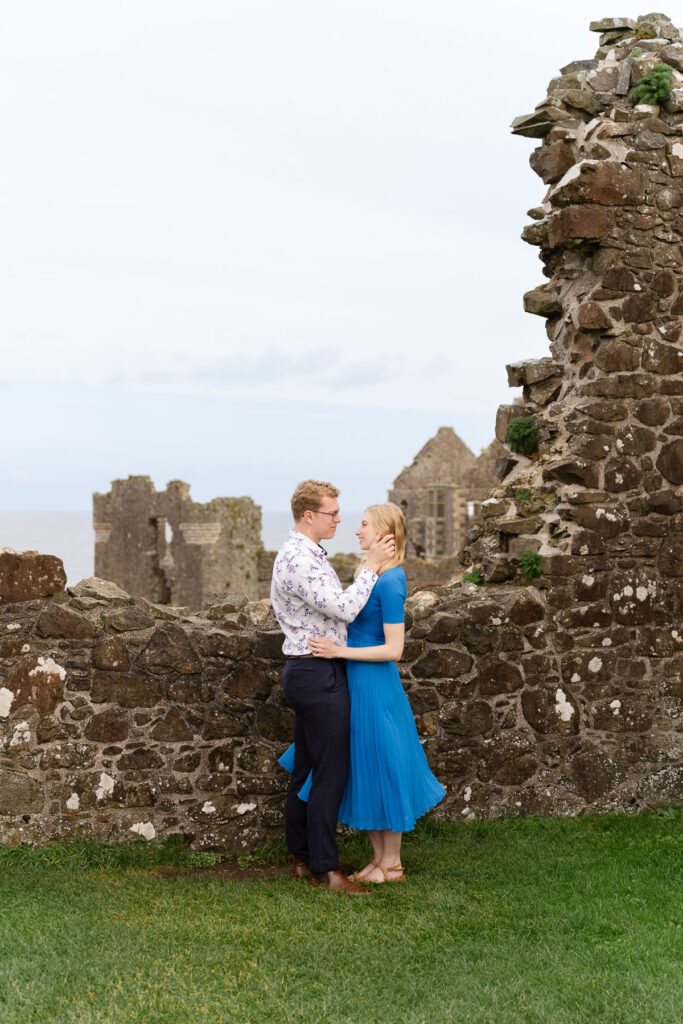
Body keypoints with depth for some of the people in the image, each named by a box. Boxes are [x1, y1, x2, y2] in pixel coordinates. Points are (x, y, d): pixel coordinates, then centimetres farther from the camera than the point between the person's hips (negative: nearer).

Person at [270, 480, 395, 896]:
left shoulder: (306, 555, 15)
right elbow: (344, 608, -24)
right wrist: (371, 566, -17)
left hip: (309, 671, 11)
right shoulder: (299, 560, -19)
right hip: (319, 673, -11)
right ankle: (325, 869, -1)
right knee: (330, 772, -6)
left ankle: (303, 858, 22)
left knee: (307, 769, 14)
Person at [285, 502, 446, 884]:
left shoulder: (390, 582, -19)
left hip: (375, 686, -9)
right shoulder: (372, 575, 9)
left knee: (380, 769, 2)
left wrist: (340, 651, -22)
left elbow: (394, 650, -21)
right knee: (363, 771, 15)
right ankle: (379, 858, 26)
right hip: (357, 683, 9)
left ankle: (392, 864, 16)